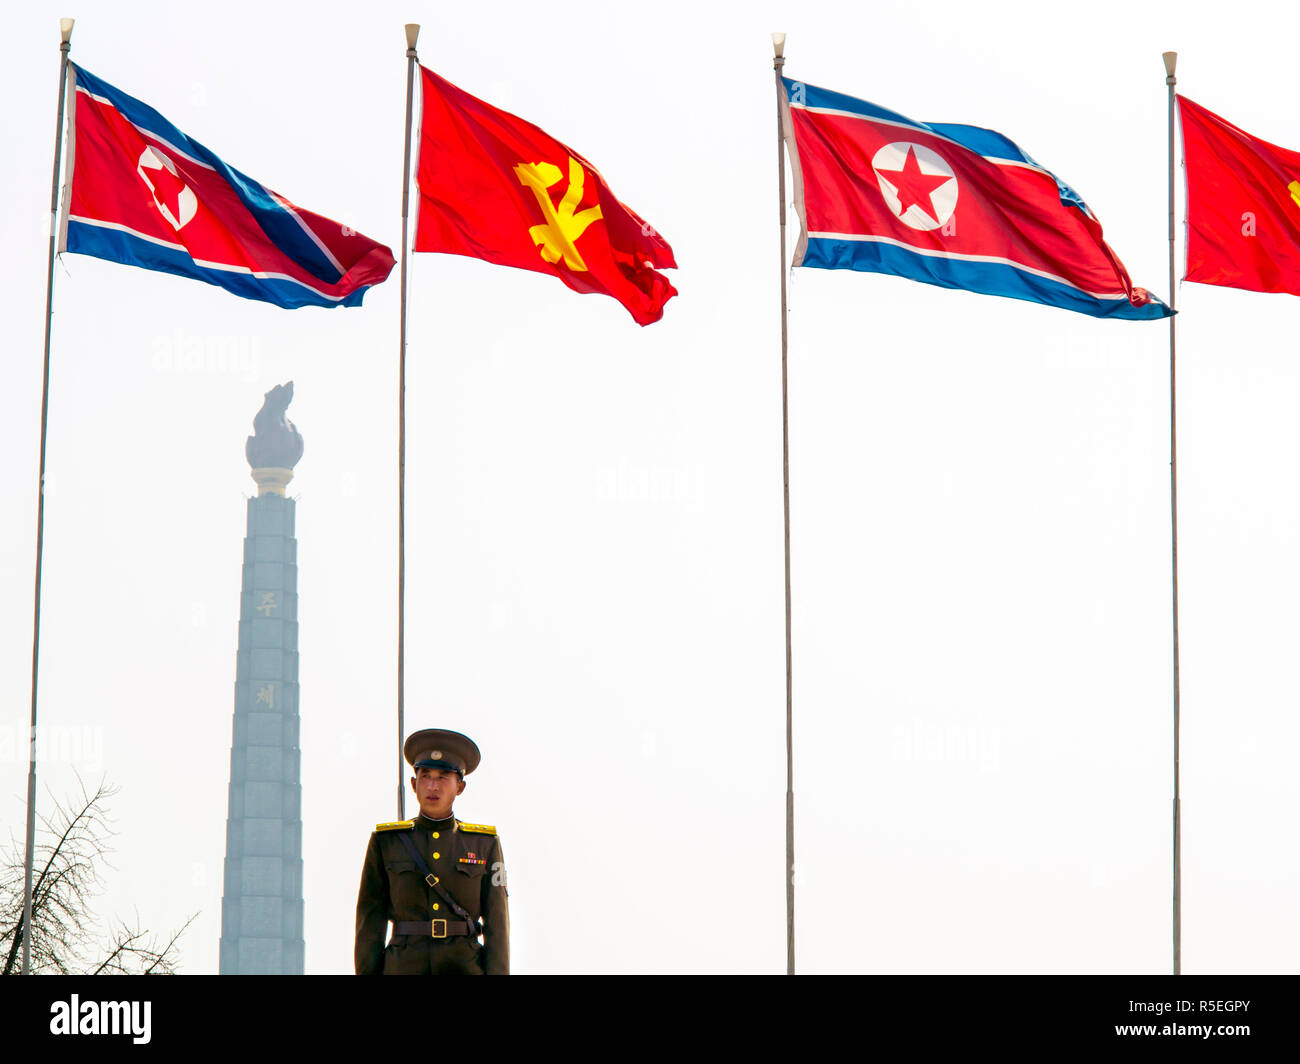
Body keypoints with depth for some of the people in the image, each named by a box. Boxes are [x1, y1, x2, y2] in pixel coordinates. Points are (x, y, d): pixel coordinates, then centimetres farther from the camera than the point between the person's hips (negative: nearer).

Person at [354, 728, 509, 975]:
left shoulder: (485, 843, 8)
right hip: (404, 970, 0)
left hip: (464, 973, 0)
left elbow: (496, 919, 4)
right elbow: (370, 917, 7)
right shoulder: (386, 842, 8)